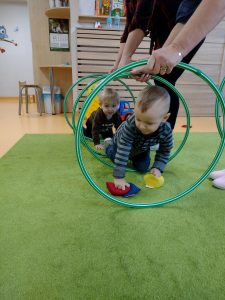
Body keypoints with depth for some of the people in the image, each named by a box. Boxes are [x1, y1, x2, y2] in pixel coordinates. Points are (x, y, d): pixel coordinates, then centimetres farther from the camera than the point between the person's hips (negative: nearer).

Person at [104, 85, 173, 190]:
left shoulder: (166, 131, -38)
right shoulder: (130, 124, -49)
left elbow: (164, 151, -18)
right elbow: (122, 151, -48)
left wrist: (157, 168, -28)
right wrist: (119, 177, -50)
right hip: (122, 142, -2)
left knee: (143, 168, 8)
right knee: (115, 157, 16)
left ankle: (133, 157, 36)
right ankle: (109, 143, 42)